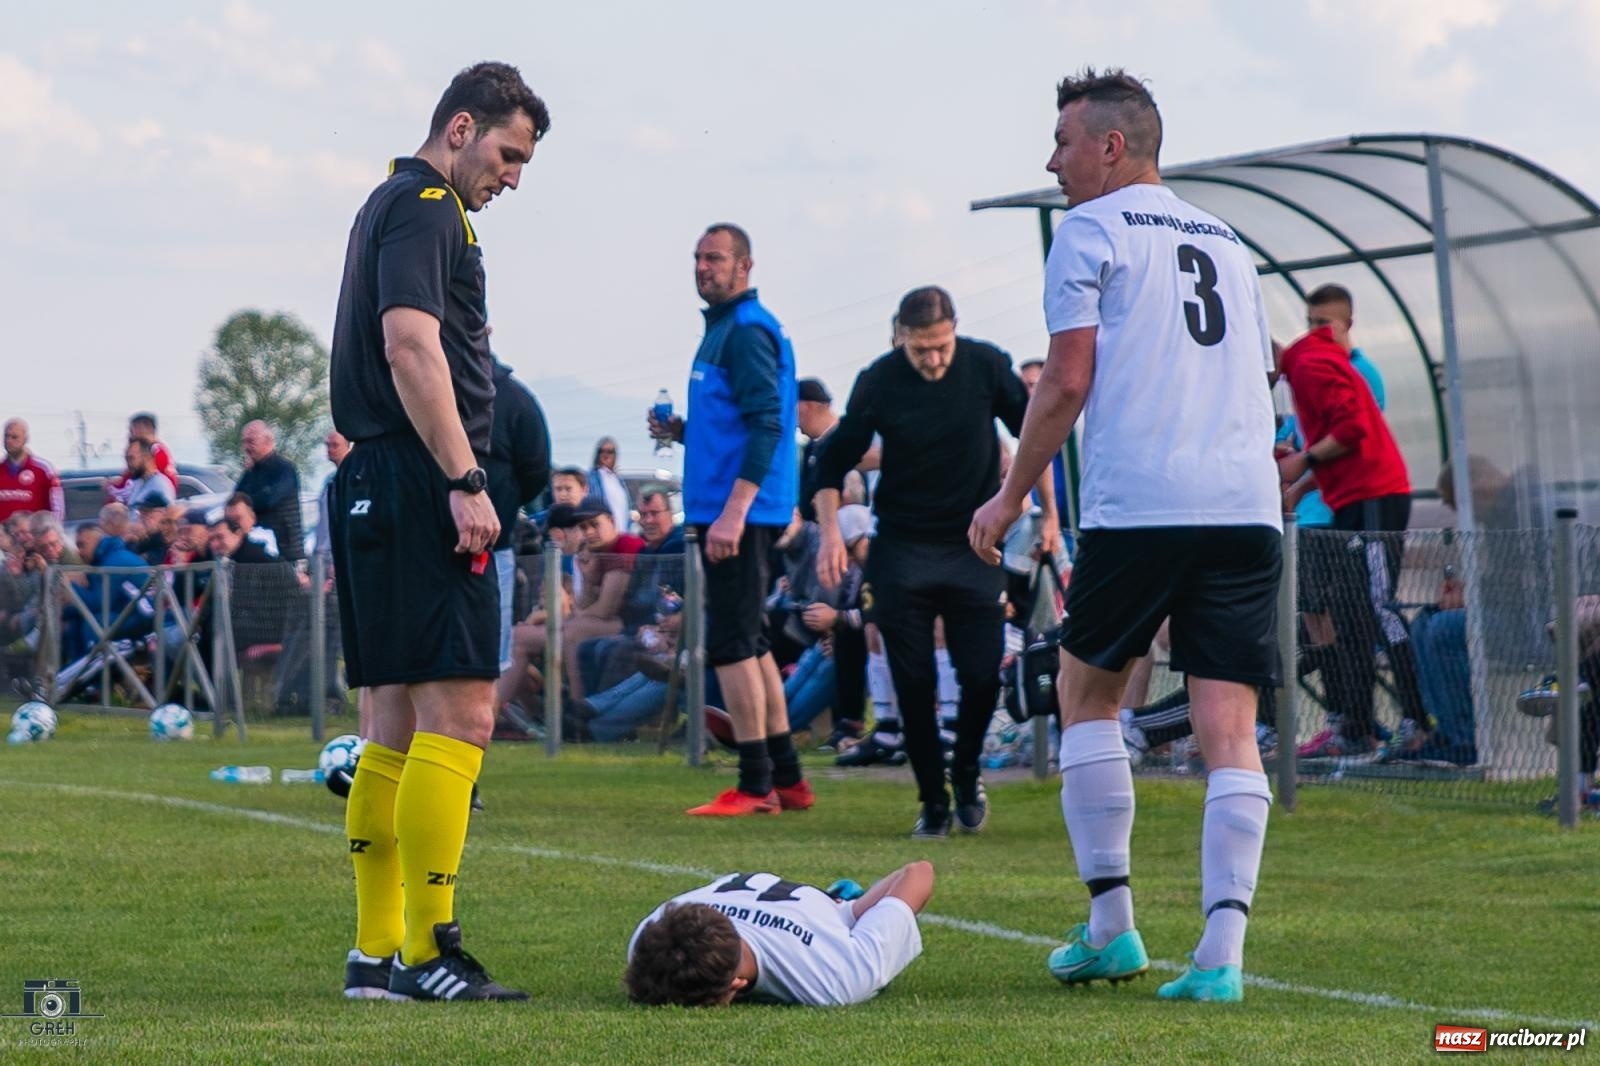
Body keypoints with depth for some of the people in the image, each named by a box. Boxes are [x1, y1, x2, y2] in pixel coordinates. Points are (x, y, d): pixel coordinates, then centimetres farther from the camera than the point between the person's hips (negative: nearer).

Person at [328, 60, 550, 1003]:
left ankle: (376, 952, 11)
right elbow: (411, 347, -19)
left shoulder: (396, 205, 24)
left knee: (399, 727, 10)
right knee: (460, 714, -12)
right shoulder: (424, 208, -8)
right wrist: (464, 481, -22)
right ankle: (427, 952, -14)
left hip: (379, 490, 11)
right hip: (419, 479, -11)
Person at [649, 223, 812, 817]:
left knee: (731, 643, -9)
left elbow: (766, 424, -21)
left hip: (740, 510, -10)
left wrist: (733, 512, -26)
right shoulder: (724, 328, 19)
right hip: (726, 511, 10)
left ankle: (755, 785, -7)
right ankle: (786, 779, 18)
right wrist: (683, 431, 10)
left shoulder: (747, 331, -12)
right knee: (747, 642, 13)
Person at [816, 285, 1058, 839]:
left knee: (982, 674, -5)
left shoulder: (986, 366, -9)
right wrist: (830, 530, -12)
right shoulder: (879, 381, -11)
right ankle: (933, 801, 11)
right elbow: (835, 459, 0)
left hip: (974, 545, 0)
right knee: (914, 684, -2)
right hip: (902, 549, 0)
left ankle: (966, 771, 23)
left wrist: (1049, 513, 8)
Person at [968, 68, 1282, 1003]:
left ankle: (1112, 926, 11)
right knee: (1231, 730, -1)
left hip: (1138, 505, -4)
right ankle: (1222, 952, -12)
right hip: (1249, 506, 5)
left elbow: (1068, 382, -4)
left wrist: (1012, 498, 4)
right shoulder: (1227, 242, 22)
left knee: (1089, 694, 14)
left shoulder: (1090, 232, 3)